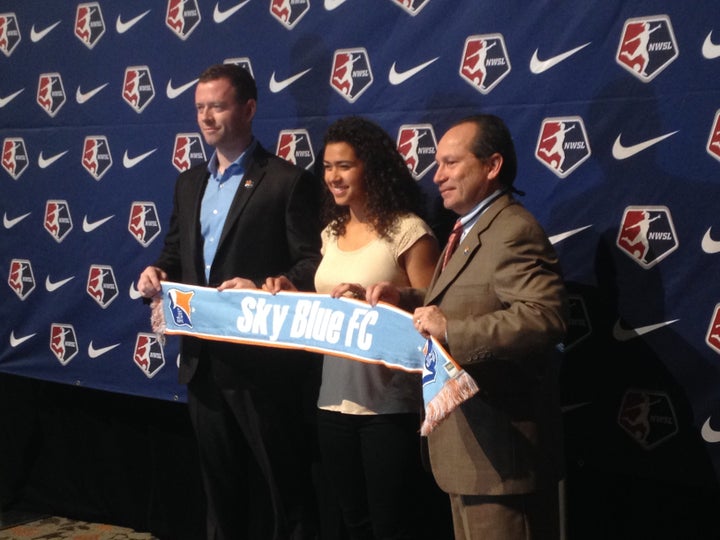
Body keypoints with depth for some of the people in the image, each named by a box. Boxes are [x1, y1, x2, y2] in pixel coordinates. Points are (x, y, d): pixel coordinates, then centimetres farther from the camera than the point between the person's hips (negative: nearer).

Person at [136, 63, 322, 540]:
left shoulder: (289, 181, -7)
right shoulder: (189, 183, 14)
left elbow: (313, 265, -12)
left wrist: (262, 288, -27)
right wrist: (157, 273, -2)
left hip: (262, 361, -7)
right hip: (204, 358, 7)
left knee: (282, 483, 3)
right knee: (221, 482, 17)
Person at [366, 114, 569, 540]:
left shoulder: (513, 230, -18)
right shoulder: (471, 230, 16)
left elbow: (546, 317, -31)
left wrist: (451, 330, -31)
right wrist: (405, 298, 10)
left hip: (500, 446, -11)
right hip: (473, 443, 11)